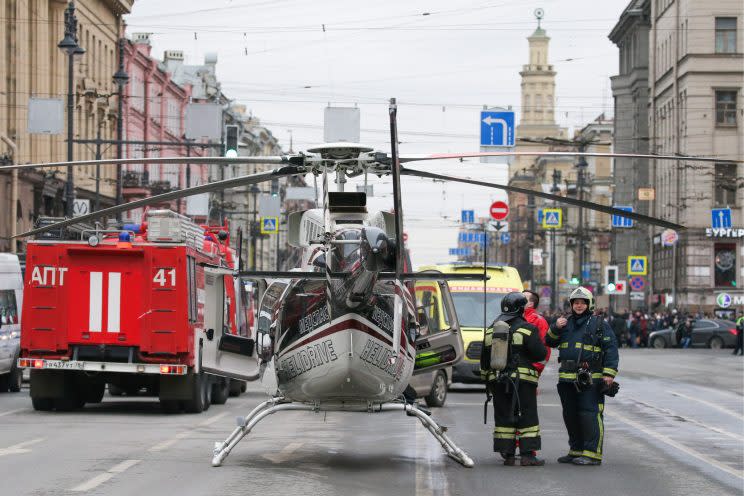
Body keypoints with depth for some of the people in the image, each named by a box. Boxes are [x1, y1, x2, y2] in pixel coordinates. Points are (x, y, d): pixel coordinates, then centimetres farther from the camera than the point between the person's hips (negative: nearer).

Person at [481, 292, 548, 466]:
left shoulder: (491, 330, 11)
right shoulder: (527, 329, -7)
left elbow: (484, 359, 15)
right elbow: (540, 354, -9)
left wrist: (488, 380, 23)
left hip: (497, 380, 5)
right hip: (522, 379, -5)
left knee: (504, 417, 8)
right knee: (527, 417, 0)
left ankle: (507, 454, 7)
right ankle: (527, 454, -4)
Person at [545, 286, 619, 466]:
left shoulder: (599, 325, 1)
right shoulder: (566, 323, 17)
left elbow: (611, 349, -3)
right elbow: (550, 343, 19)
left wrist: (609, 373, -12)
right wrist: (555, 328, -1)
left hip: (590, 379, -6)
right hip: (567, 379, 6)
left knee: (590, 414, -10)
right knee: (570, 416, 12)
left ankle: (592, 454, -9)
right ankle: (576, 450, 24)